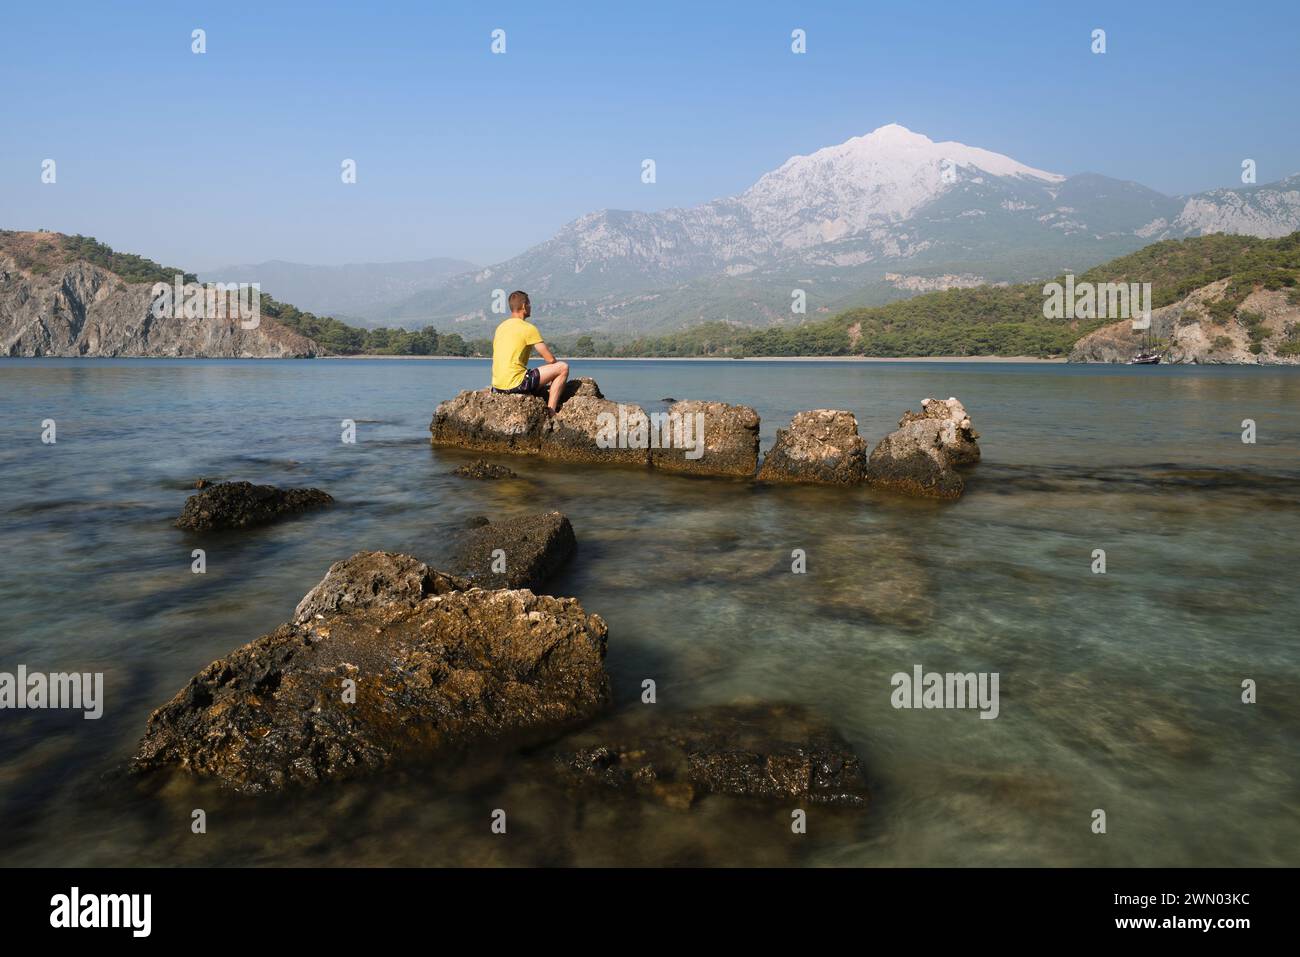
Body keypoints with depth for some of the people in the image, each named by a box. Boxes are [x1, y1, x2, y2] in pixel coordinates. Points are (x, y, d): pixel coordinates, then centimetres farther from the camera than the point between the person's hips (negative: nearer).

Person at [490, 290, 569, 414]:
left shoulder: (501, 327, 14)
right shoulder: (529, 328, -9)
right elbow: (550, 359, -8)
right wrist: (553, 372, 14)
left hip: (497, 385, 9)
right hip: (515, 384, -9)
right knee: (563, 367, -2)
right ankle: (550, 411, -3)